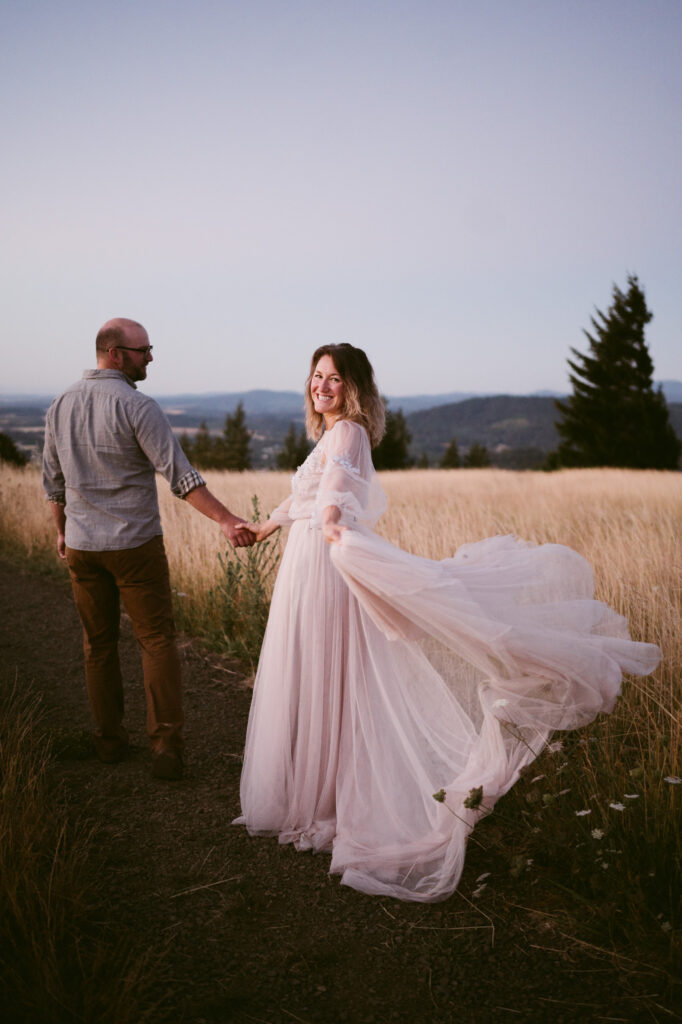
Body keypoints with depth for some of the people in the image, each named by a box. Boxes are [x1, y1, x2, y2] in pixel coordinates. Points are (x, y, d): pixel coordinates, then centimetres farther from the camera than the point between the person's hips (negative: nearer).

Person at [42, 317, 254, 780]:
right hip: (135, 544, -5)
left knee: (99, 643, 15)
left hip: (82, 546, 6)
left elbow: (53, 480, 13)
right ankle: (166, 743, -1)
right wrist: (228, 522, -24)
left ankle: (110, 740, 24)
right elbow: (180, 476, -22)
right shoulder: (137, 406, -14)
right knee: (157, 640, 3)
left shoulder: (60, 405, 5)